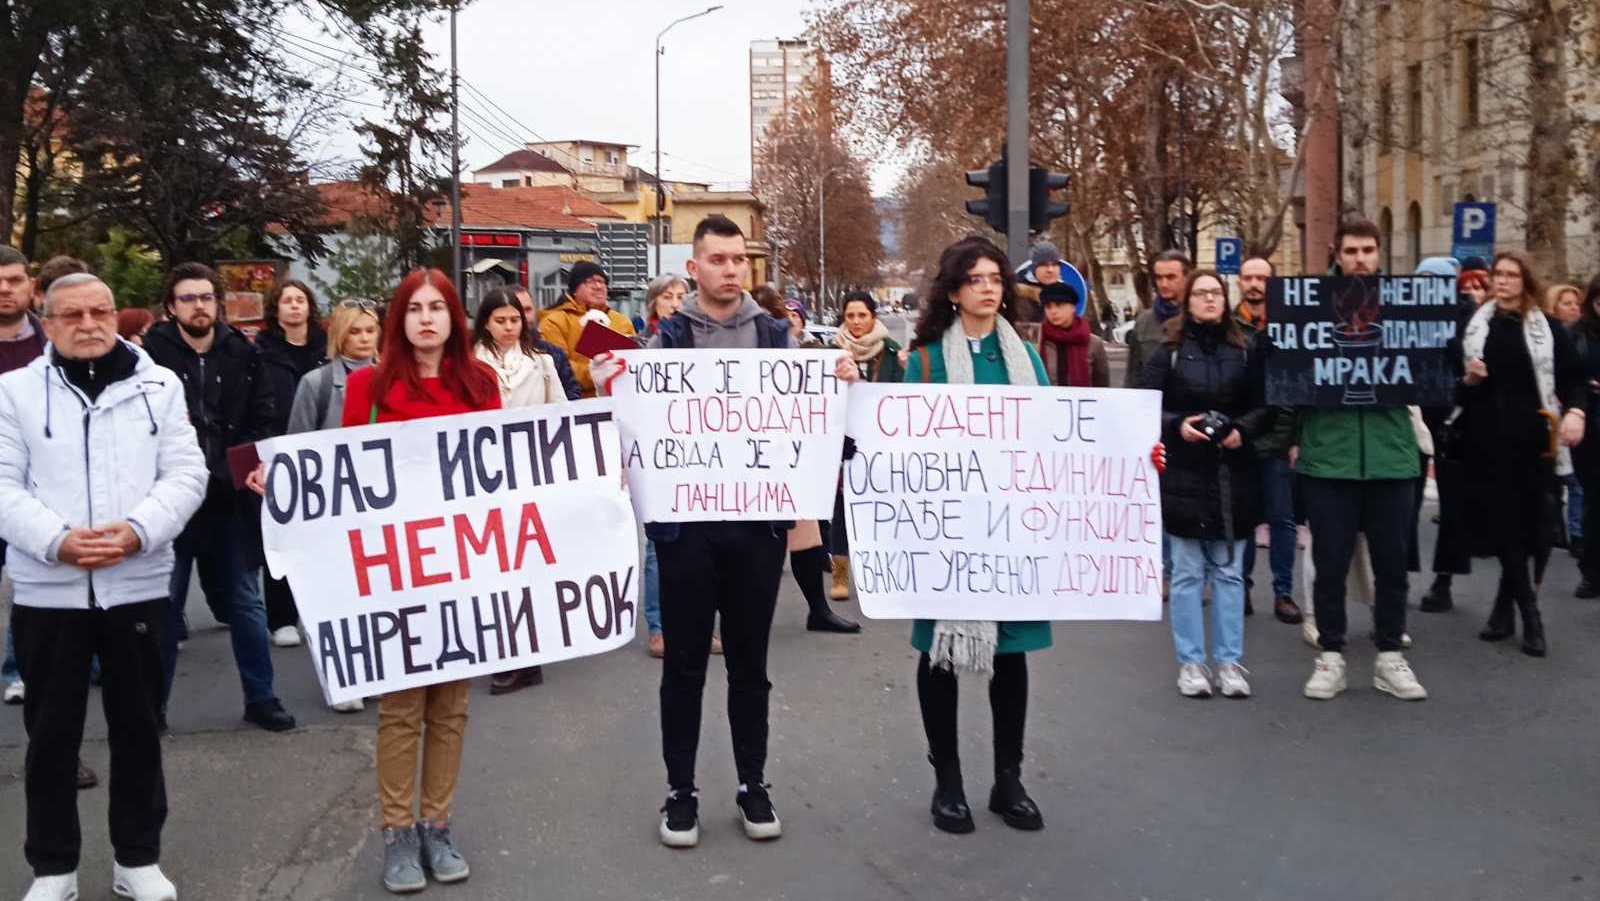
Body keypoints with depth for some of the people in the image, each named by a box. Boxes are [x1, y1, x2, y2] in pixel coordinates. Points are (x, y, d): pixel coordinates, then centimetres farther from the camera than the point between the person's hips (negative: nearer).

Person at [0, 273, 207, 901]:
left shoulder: (160, 385, 5)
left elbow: (185, 474, -1)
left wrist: (136, 531, -17)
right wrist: (56, 540, -18)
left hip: (138, 585, 1)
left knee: (137, 726, 10)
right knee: (51, 733, 9)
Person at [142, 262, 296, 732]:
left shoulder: (243, 353, 2)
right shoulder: (153, 353, -7)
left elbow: (262, 419, 4)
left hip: (232, 497, 3)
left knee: (245, 602, 13)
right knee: (164, 606, 9)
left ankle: (260, 698, 25)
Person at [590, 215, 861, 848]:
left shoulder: (774, 333, 7)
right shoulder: (667, 337, 2)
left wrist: (841, 384, -9)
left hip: (759, 519, 2)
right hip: (686, 520, -1)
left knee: (750, 663, 12)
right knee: (684, 664, 8)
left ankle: (753, 786, 26)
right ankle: (680, 791, 21)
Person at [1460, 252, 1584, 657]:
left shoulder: (1547, 329, 6)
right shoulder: (1474, 327, 9)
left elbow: (1574, 378, 3)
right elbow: (1456, 388, 15)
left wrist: (1575, 412, -15)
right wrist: (1468, 380, -7)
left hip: (1533, 438, -1)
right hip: (1488, 439, 1)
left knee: (1532, 522, 0)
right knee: (1504, 522, -1)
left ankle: (1506, 607, 13)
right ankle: (1529, 615, 8)